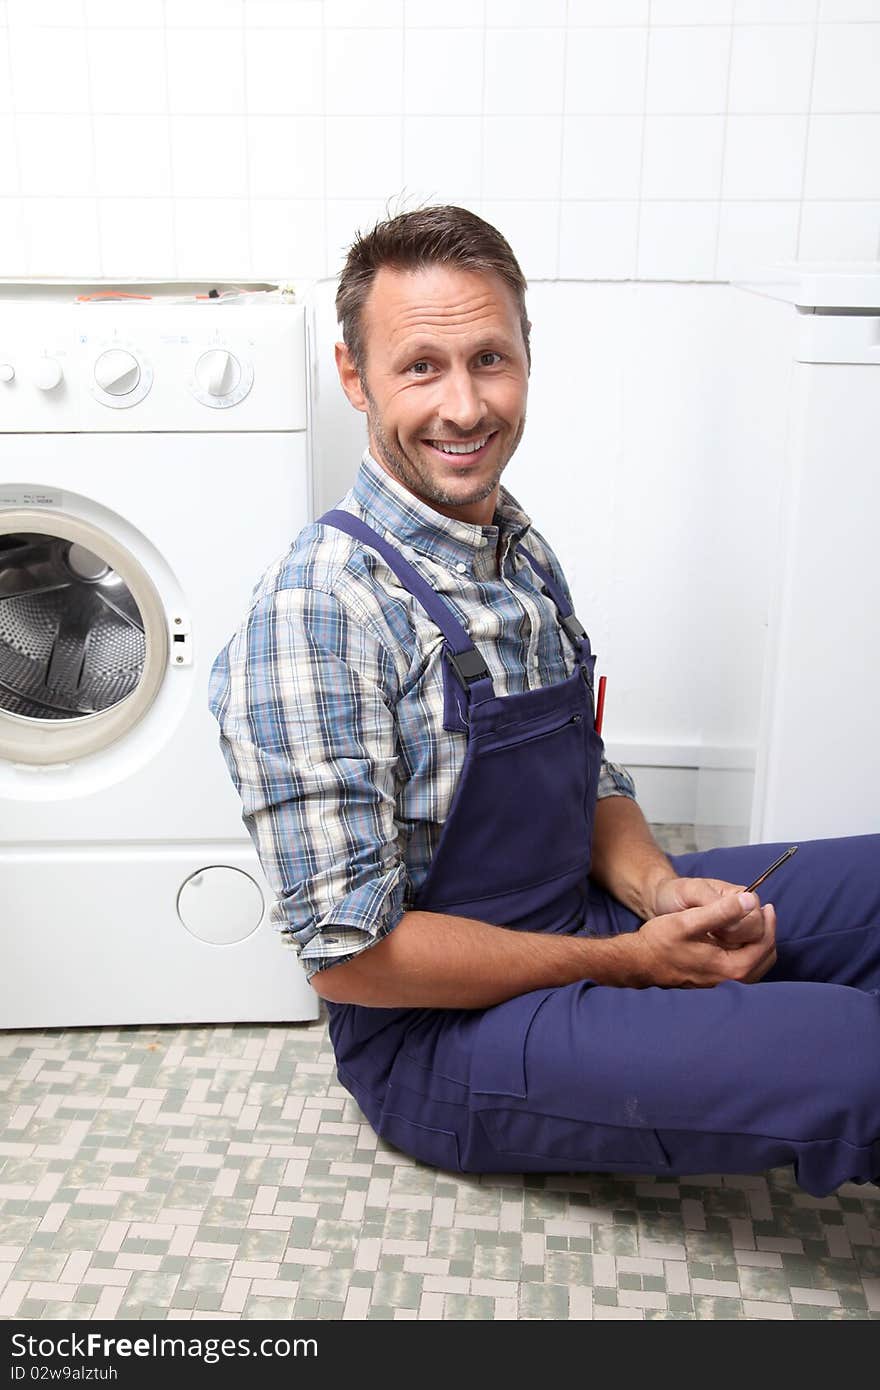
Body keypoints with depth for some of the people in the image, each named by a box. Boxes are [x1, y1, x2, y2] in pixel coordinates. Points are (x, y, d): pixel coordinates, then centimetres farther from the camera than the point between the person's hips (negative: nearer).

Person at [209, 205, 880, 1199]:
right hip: (435, 1031, -7)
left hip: (584, 917, 8)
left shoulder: (521, 550, 4)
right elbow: (351, 955, -22)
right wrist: (625, 961, -17)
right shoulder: (315, 613, -23)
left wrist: (659, 889, -8)